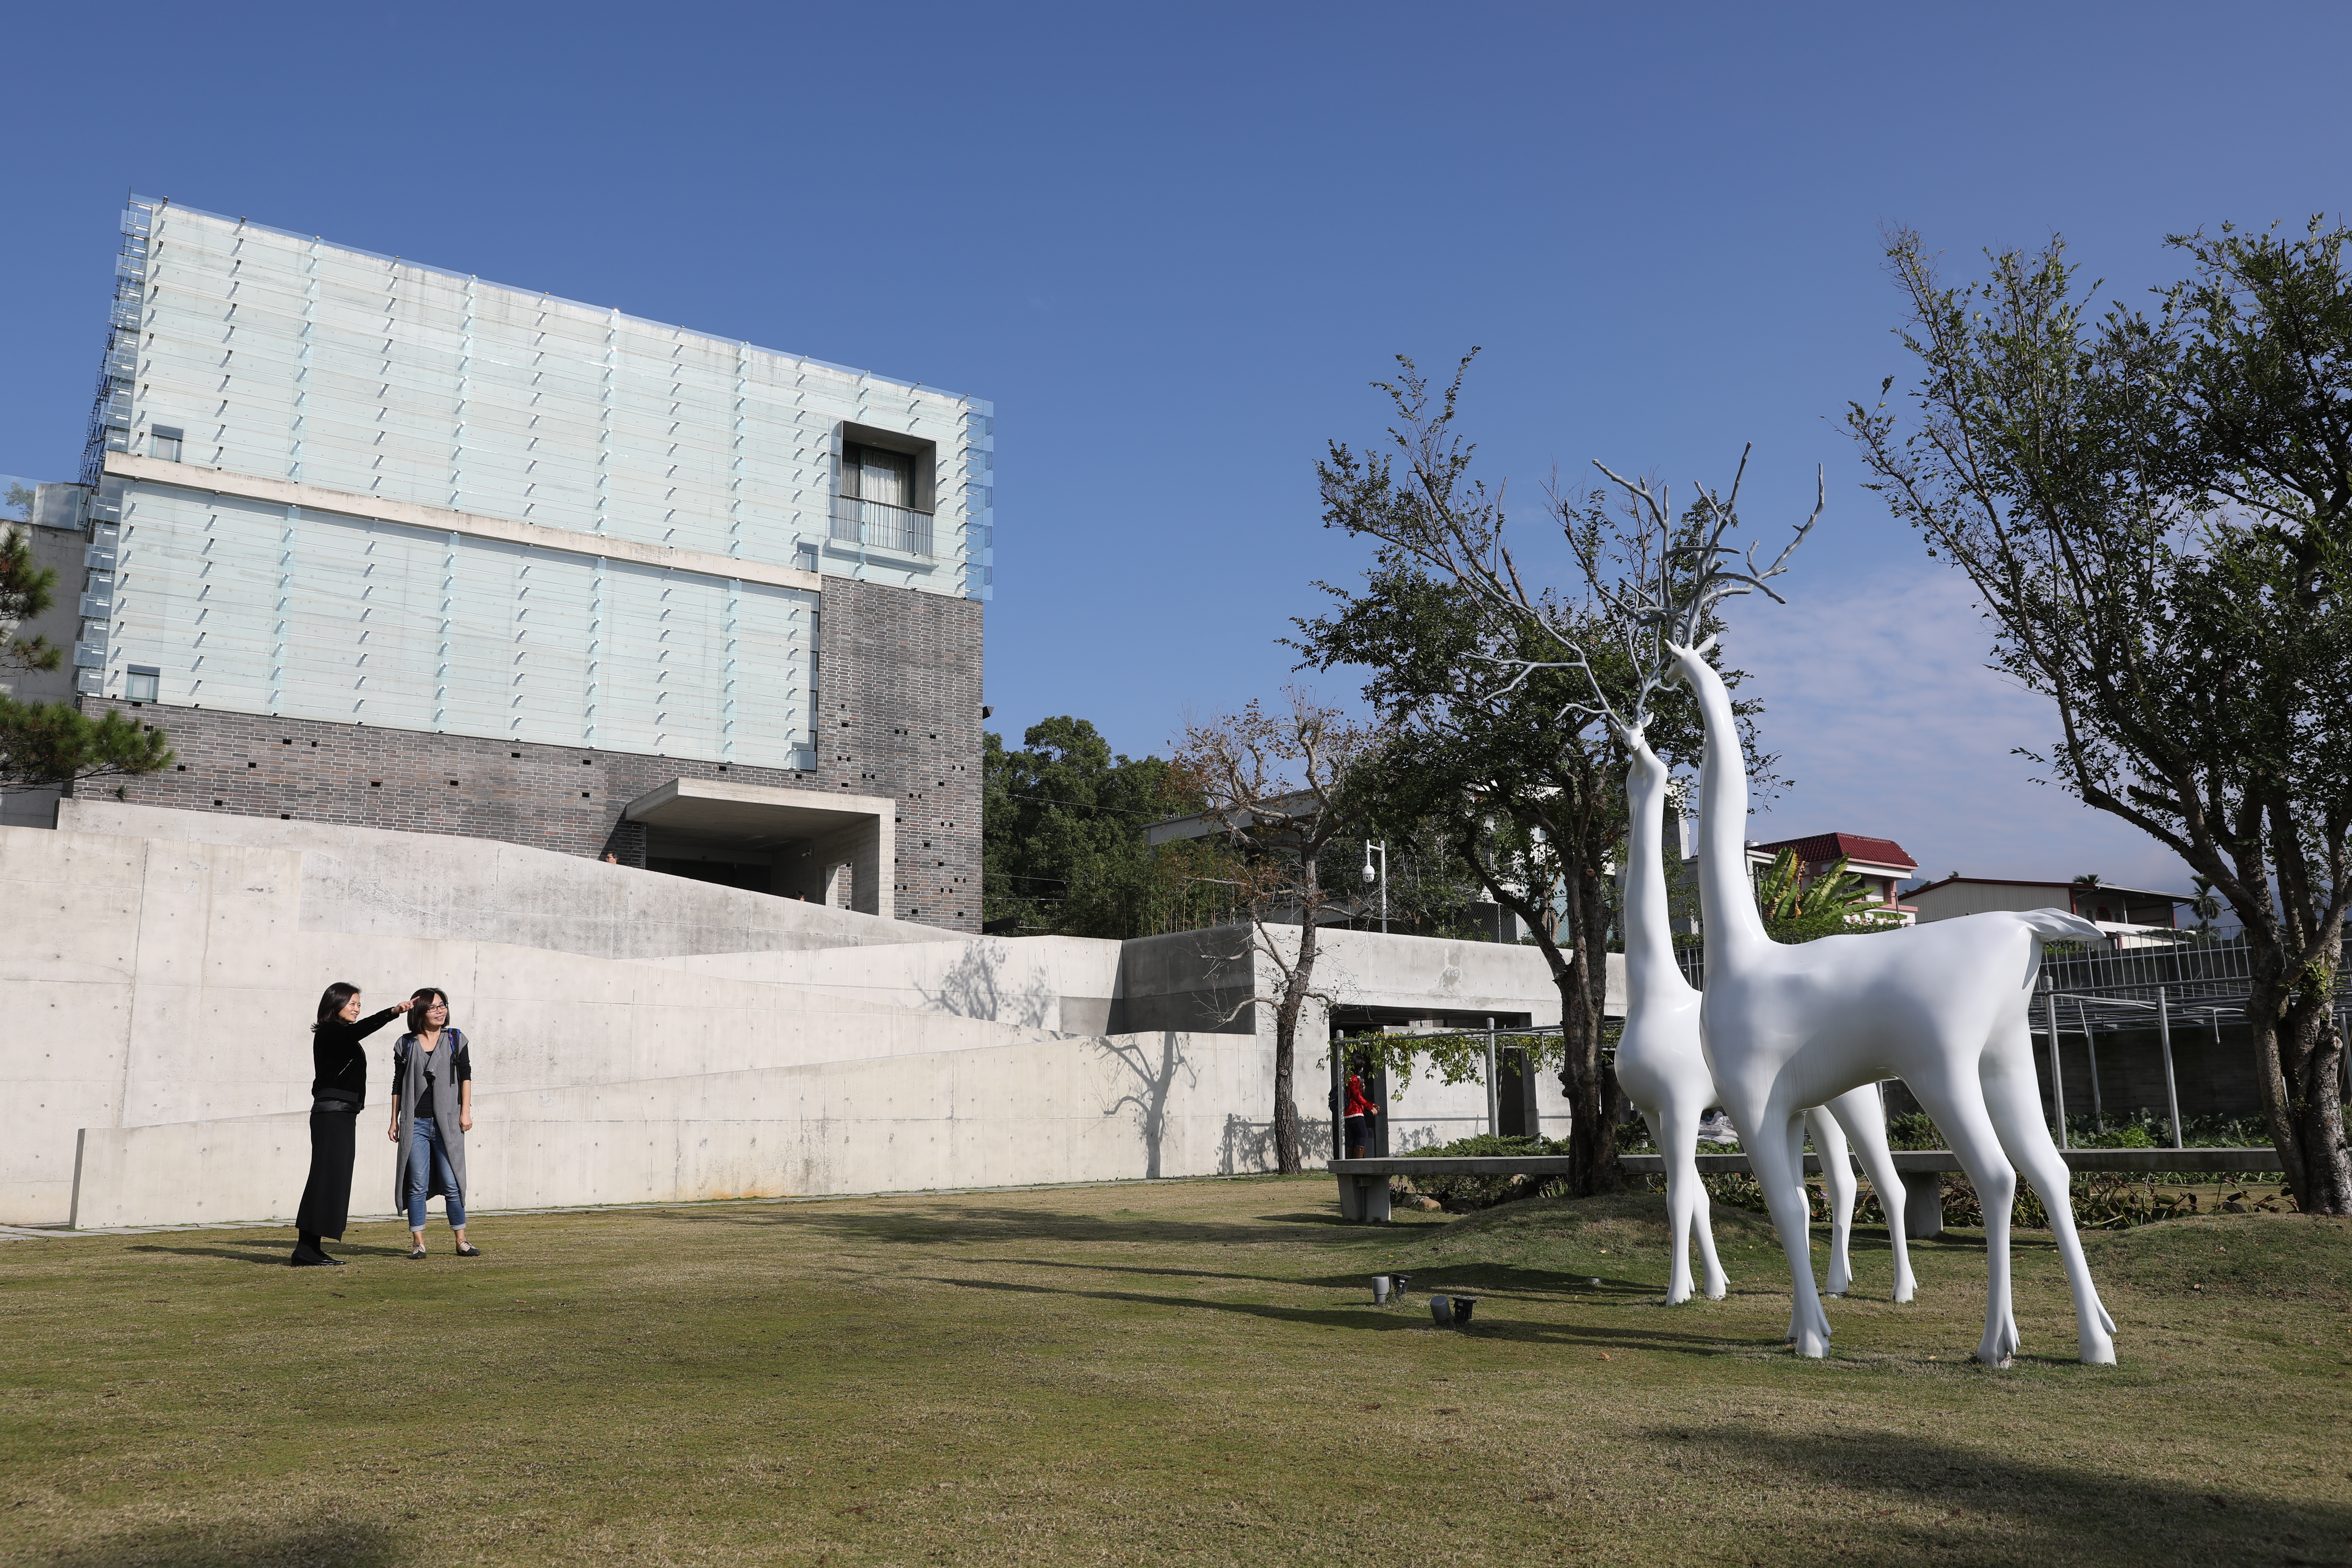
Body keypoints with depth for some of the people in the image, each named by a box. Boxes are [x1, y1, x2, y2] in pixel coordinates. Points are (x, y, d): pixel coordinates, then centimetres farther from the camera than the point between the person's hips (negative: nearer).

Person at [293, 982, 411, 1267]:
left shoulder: (342, 1035, 21)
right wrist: (393, 1013, -39)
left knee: (336, 1179, 7)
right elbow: (358, 1031, -29)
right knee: (327, 1177, -12)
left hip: (344, 1115, 10)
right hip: (332, 1113, -10)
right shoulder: (328, 1032, -7)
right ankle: (305, 1250, -12)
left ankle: (311, 1249, 9)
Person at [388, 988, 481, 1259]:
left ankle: (462, 1241, 7)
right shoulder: (406, 1045, 6)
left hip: (447, 1123, 0)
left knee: (451, 1184, -1)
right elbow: (398, 1085, 10)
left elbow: (466, 1076, 6)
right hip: (415, 1124, 0)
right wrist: (394, 1121, 7)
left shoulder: (456, 1039, 6)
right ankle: (418, 1242, 8)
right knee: (417, 1184, 0)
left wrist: (466, 1112, -2)